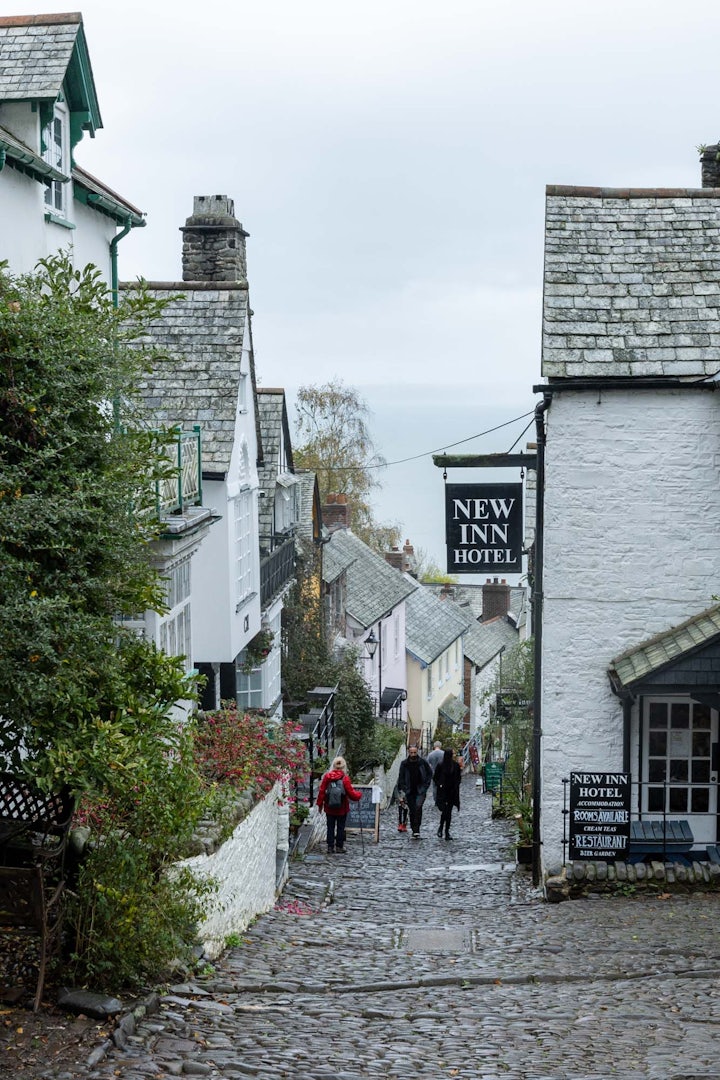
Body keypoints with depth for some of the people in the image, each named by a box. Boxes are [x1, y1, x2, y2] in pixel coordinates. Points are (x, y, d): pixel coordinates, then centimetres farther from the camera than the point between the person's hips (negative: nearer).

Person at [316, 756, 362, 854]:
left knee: (330, 827, 11)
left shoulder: (327, 776, -7)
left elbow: (322, 791, -2)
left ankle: (330, 847, 11)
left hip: (329, 808, 2)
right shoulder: (345, 778, -14)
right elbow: (351, 793, -9)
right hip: (342, 808, -2)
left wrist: (320, 804, 8)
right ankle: (339, 847, 13)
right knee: (340, 827, 10)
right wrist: (359, 794, 11)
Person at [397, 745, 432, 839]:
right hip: (409, 791, 2)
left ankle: (416, 830, -21)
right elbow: (401, 778, 8)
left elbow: (430, 773, 10)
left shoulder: (422, 762, -1)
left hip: (420, 790, -2)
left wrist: (426, 784, 0)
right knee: (412, 811, 3)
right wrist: (401, 790, 3)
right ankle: (414, 831, 15)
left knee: (418, 807, -21)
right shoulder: (404, 764, 2)